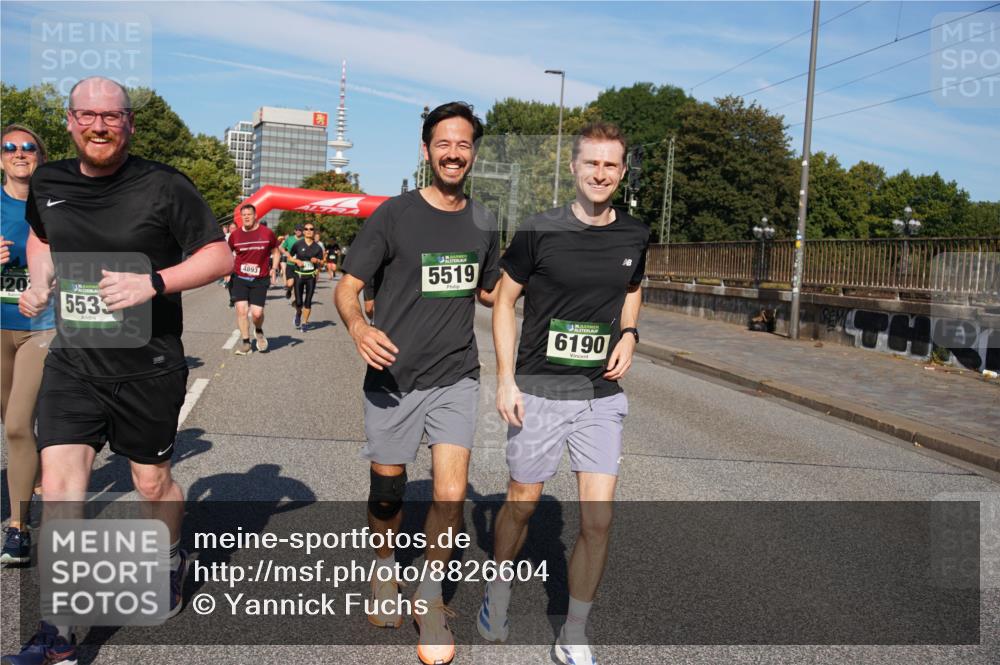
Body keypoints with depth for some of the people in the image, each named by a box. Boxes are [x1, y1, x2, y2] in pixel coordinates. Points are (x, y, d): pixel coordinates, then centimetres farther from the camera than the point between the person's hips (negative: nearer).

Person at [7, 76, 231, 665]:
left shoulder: (164, 186, -9)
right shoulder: (48, 183, 5)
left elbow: (220, 256, -10)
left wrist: (153, 283, -24)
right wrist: (40, 282, 6)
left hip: (148, 367, -3)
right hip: (73, 361, 3)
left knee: (152, 483, 12)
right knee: (59, 483, -6)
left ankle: (173, 561, 44)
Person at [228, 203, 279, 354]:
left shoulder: (267, 233, -3)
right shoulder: (235, 235, 1)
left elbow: (275, 251, 11)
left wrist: (273, 268, -1)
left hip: (260, 280, -1)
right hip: (239, 278, 1)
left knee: (257, 313, -7)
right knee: (241, 309, -9)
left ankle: (259, 331, 27)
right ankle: (245, 342, 6)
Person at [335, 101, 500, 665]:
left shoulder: (483, 223, 5)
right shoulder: (394, 215, -6)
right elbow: (348, 286, -6)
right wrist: (359, 327, -27)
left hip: (456, 376, 2)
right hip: (394, 377, -2)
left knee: (451, 493, -7)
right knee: (388, 489, 12)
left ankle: (431, 600, 16)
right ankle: (385, 570, 42)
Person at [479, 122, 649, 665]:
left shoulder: (634, 236, 3)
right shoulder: (540, 231, -9)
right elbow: (504, 300, -2)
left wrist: (629, 334, 1)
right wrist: (505, 380, -9)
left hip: (601, 395, 3)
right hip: (539, 392, -2)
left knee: (598, 519, 0)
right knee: (522, 503, 13)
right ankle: (498, 591, 42)